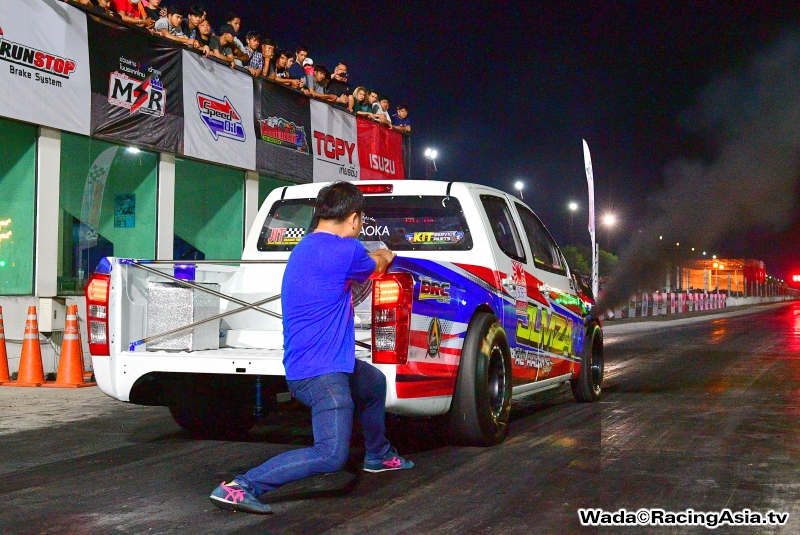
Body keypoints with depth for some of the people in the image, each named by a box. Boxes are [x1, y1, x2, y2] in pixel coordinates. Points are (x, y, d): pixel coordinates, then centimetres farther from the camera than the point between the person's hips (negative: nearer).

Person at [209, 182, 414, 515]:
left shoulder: (303, 250, 13)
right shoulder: (346, 250, -14)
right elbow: (374, 268, 8)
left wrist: (373, 258, 45)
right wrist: (384, 258, 31)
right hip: (320, 371, -10)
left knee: (376, 383, 32)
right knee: (331, 455, -17)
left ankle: (378, 456, 49)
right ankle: (241, 487, -18)